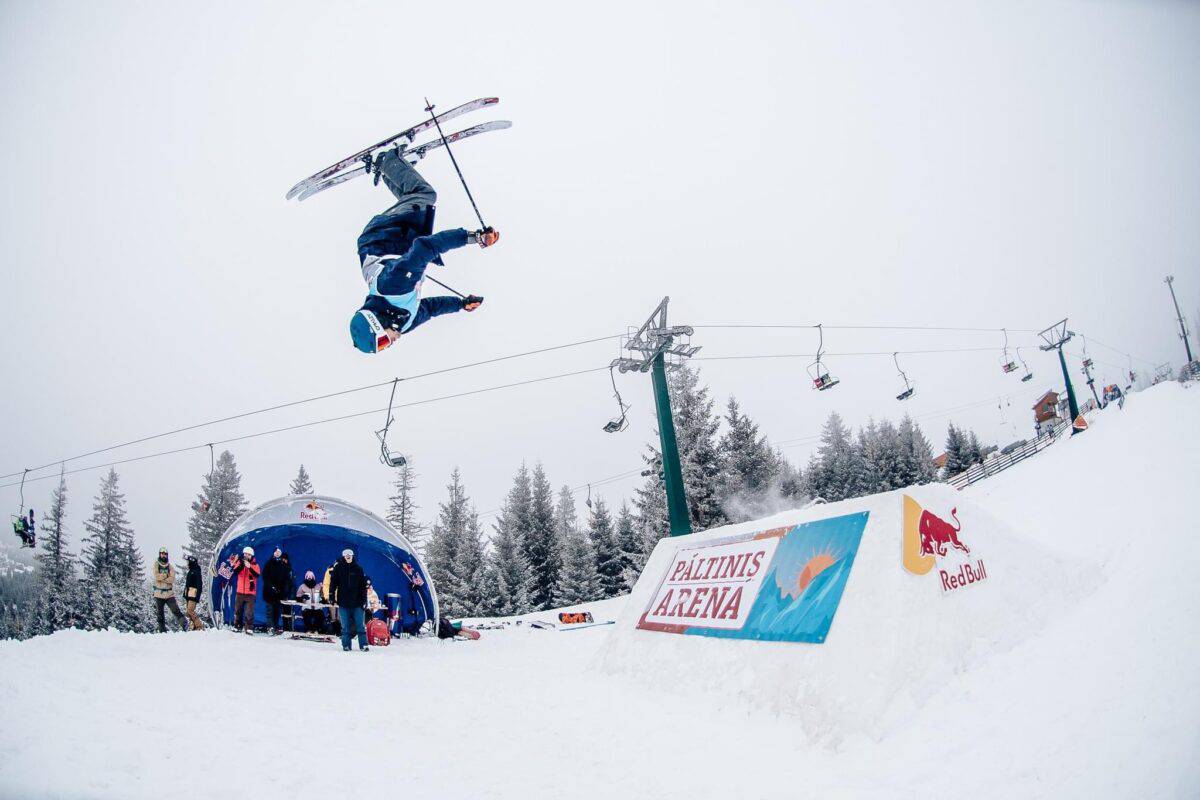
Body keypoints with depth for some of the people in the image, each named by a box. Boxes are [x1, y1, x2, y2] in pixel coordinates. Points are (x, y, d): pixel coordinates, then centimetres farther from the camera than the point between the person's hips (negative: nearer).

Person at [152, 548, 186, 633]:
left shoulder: (170, 566, 7)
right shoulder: (156, 565, 4)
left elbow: (172, 579, -8)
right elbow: (156, 576, -14)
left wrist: (161, 577, -12)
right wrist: (166, 575, -8)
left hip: (169, 594, 0)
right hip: (159, 594, 0)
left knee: (176, 611, -10)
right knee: (160, 614, 6)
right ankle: (162, 631, 13)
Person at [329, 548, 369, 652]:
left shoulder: (358, 568, 3)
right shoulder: (338, 568, 2)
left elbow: (363, 585, 4)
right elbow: (333, 583, 3)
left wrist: (364, 599, 0)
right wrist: (332, 596, -5)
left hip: (357, 601, 0)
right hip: (343, 602, 0)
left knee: (360, 624, 0)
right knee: (345, 626, 6)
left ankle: (363, 644, 4)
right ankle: (346, 645, 13)